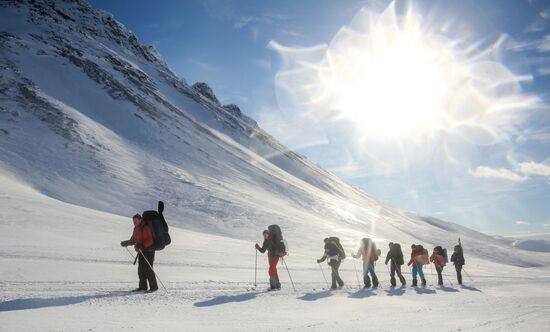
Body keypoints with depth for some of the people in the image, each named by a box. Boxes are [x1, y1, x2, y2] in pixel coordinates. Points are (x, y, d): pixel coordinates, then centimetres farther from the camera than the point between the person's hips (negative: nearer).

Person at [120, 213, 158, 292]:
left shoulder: (145, 228, -15)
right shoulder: (136, 229, 13)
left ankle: (154, 286, -3)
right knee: (141, 270, 9)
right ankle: (143, 286, 18)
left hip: (148, 251, -9)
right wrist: (126, 243, 8)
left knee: (148, 269, -11)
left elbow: (149, 241, -23)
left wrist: (142, 245, -35)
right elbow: (133, 240, 23)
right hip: (141, 252, 9)